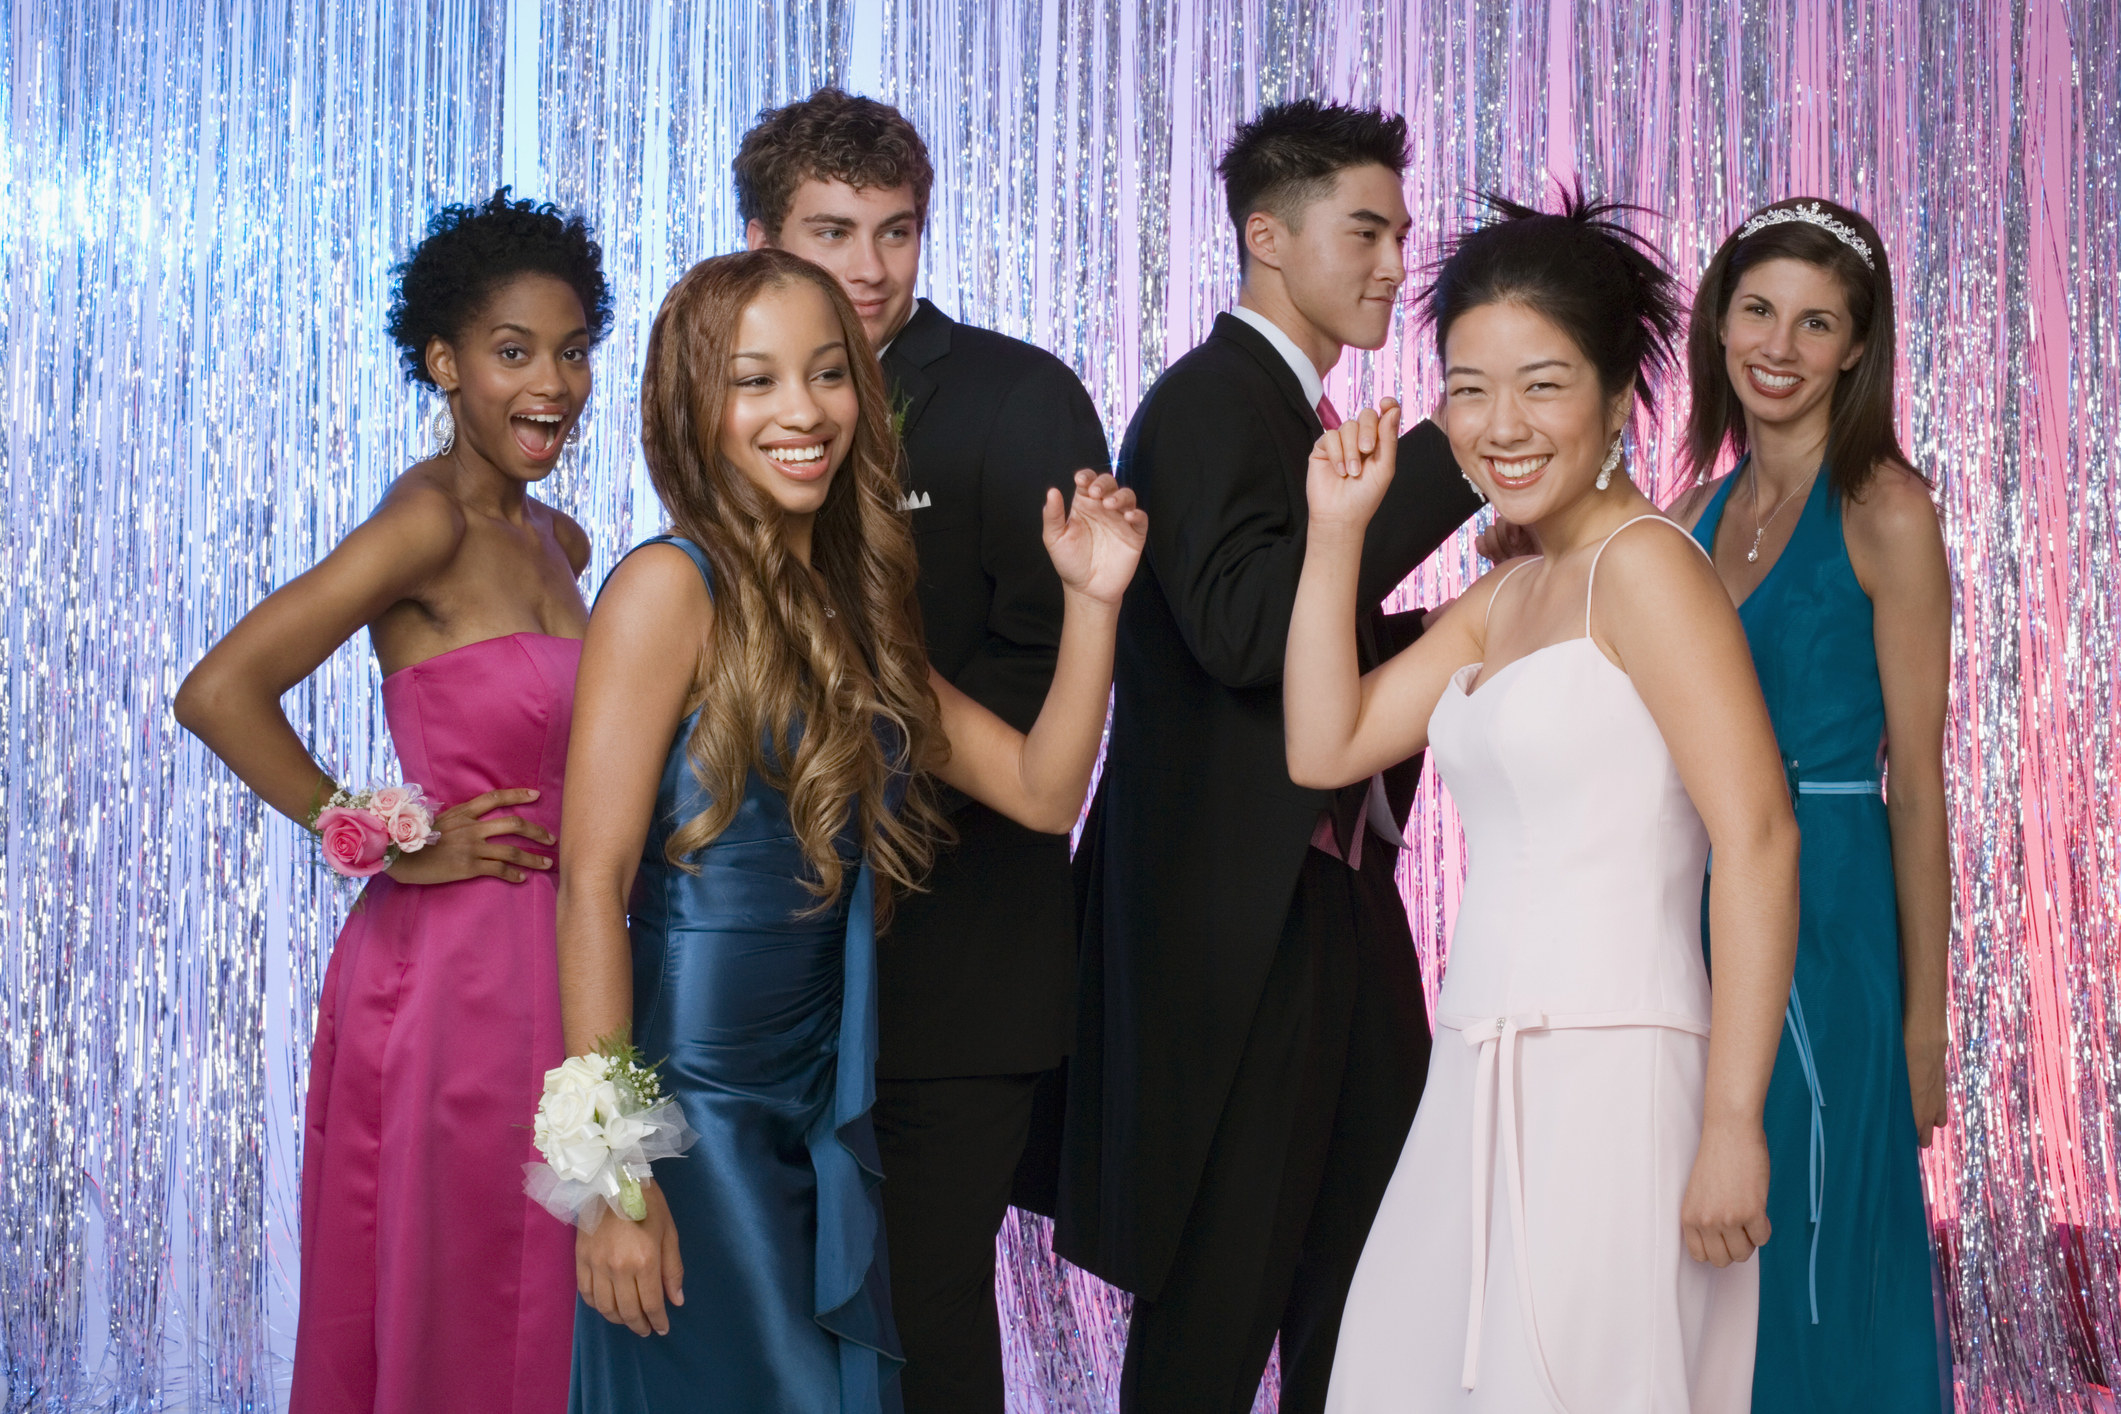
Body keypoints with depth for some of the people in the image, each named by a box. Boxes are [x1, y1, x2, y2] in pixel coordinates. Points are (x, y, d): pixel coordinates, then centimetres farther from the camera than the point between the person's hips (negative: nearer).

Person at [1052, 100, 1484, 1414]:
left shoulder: (1298, 414, 17)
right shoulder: (1208, 402, -12)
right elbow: (1240, 625, -29)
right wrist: (1445, 464, -26)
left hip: (1335, 906, 10)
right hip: (1243, 923, -10)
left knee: (1361, 1280, 14)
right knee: (1216, 1306, -2)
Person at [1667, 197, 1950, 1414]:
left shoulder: (1883, 512, -9)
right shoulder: (1699, 511, 9)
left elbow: (1917, 785, -10)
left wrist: (1923, 1024, -11)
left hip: (1827, 916, -6)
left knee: (1812, 1265, 2)